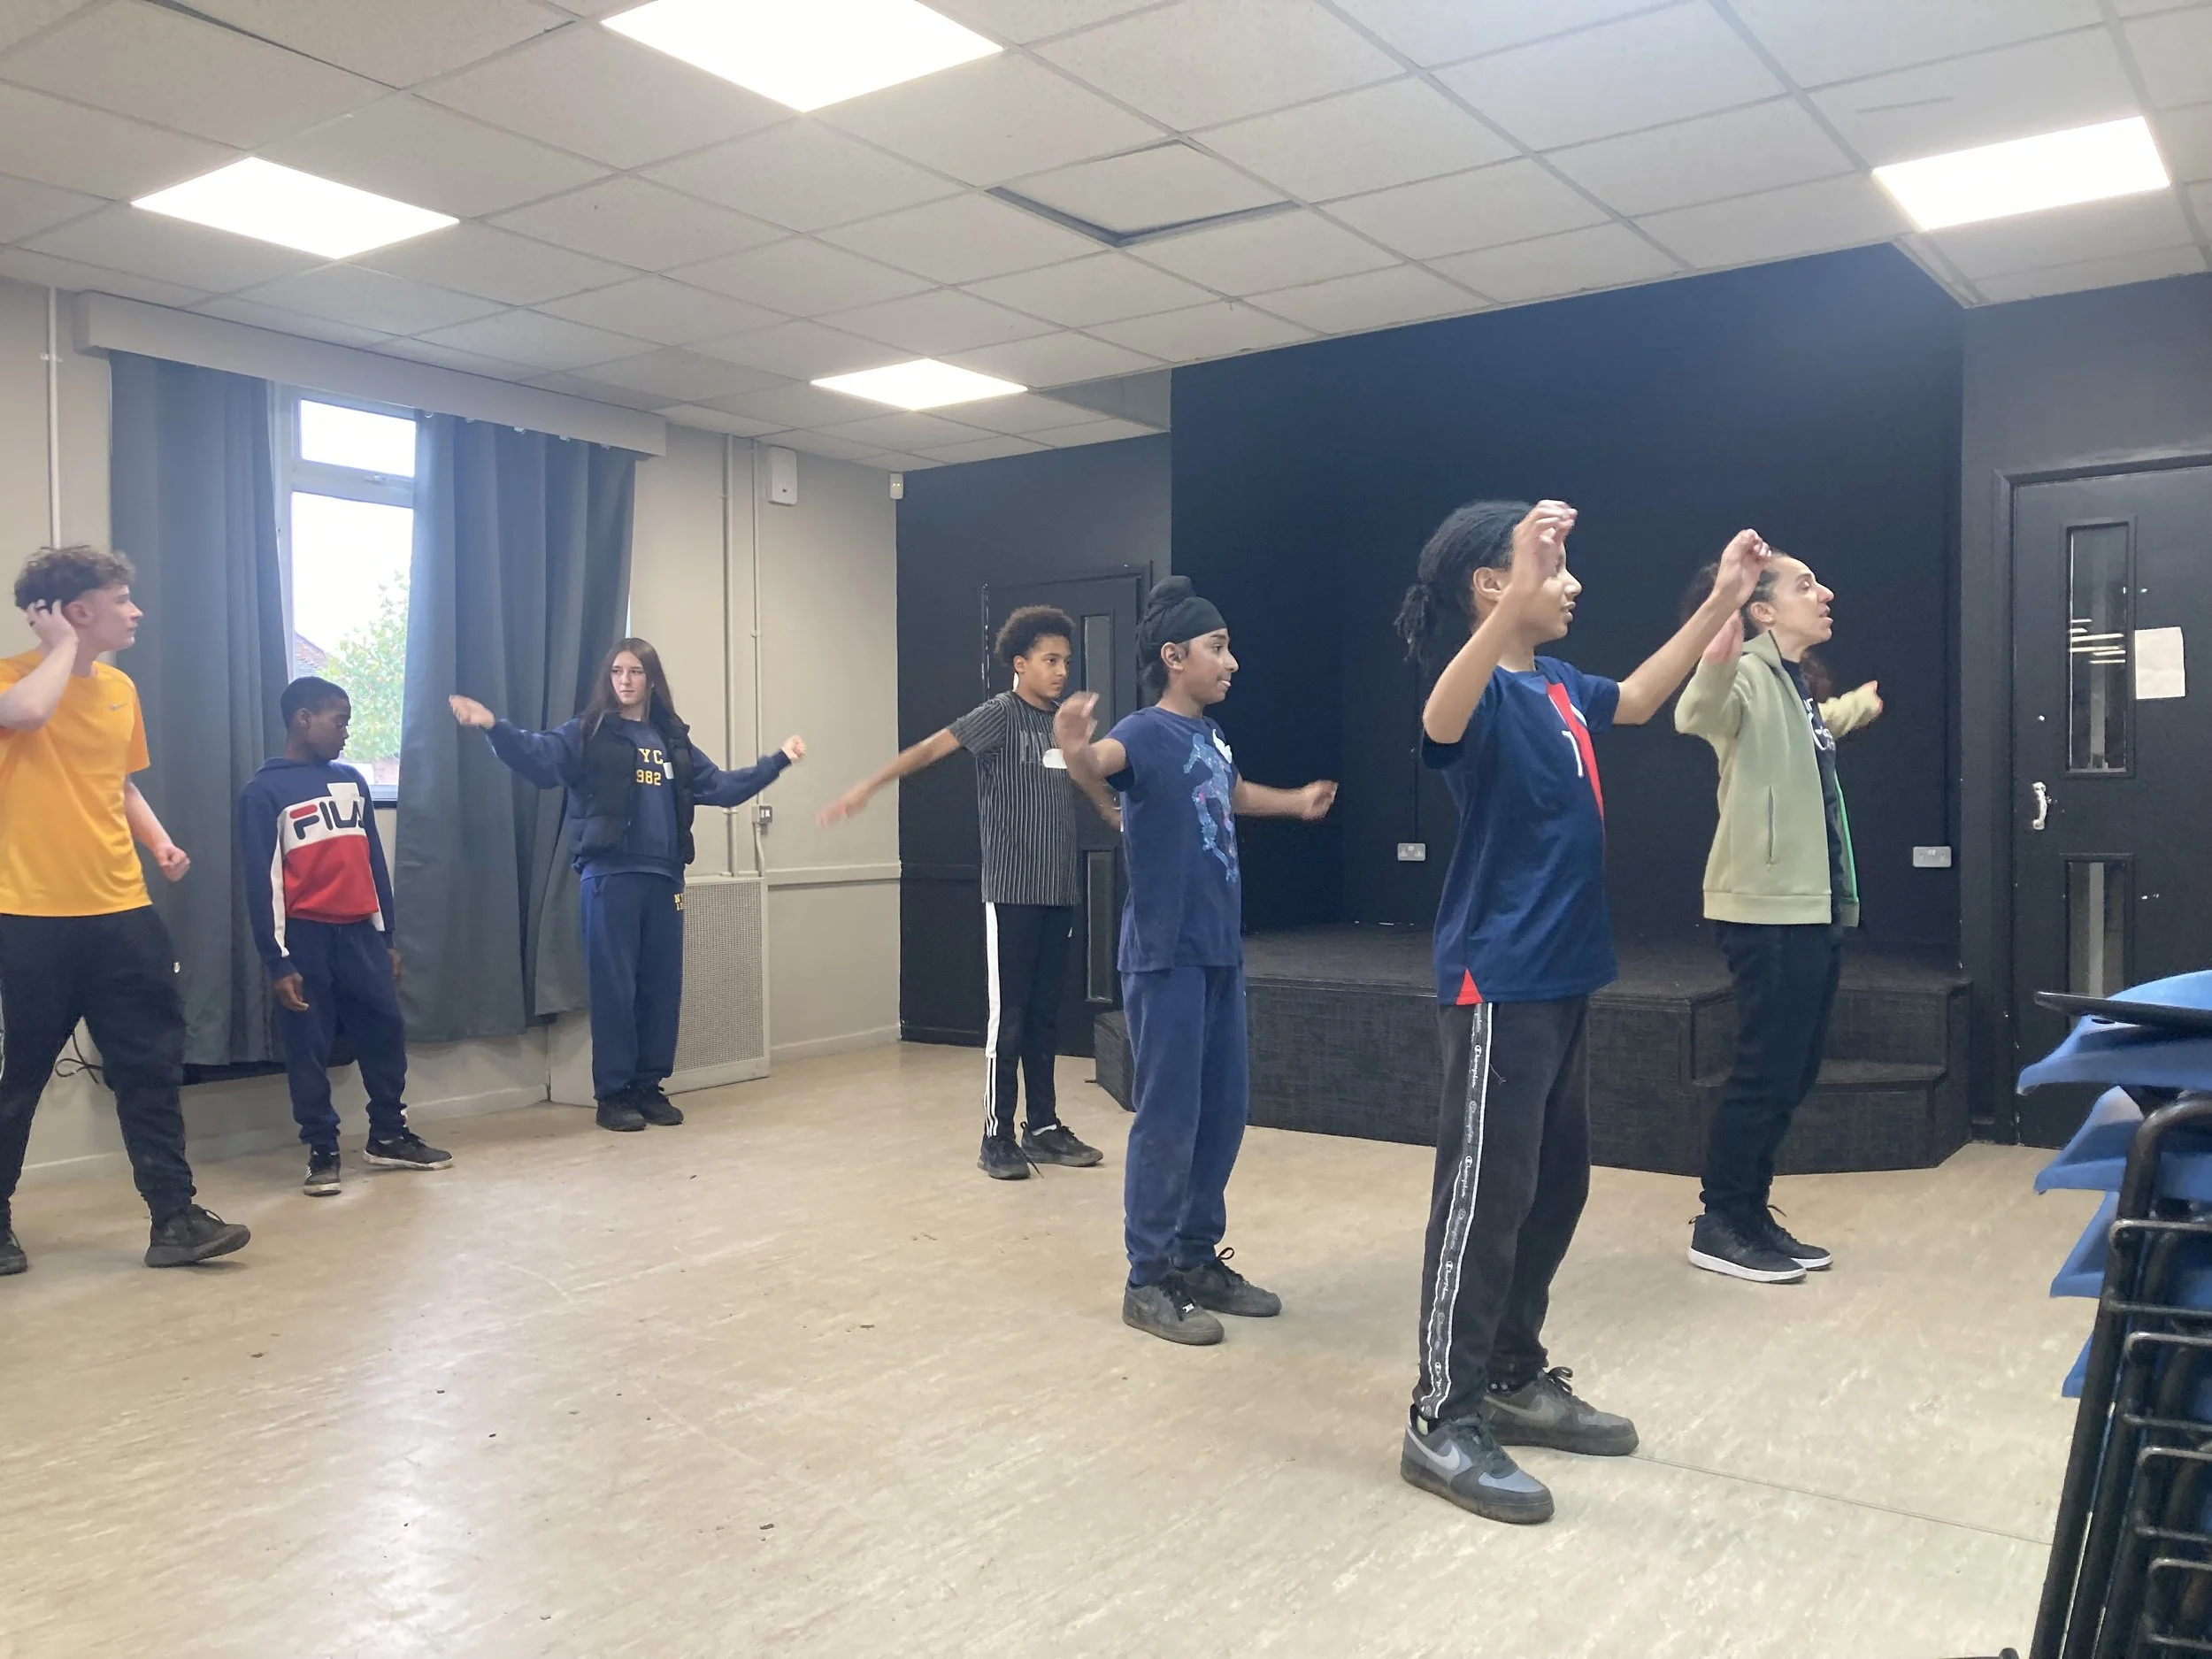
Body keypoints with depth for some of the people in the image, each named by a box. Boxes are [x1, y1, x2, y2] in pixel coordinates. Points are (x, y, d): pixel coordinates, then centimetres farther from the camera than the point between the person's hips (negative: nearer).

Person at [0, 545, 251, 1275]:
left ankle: (174, 1218, 9)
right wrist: (62, 645, -15)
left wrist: (159, 840, 5)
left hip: (120, 913, 5)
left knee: (152, 1068, 4)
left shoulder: (120, 688, 11)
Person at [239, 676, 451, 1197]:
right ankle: (322, 1154, 13)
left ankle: (388, 1137, 22)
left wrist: (387, 937, 15)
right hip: (306, 936, -5)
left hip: (359, 931, 5)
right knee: (309, 1048, 2)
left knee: (386, 1031, 7)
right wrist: (278, 963, -10)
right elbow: (262, 882, -7)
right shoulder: (264, 791, -4)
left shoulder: (351, 780, 13)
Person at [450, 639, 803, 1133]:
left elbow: (722, 787, 21)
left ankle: (649, 1086, 19)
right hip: (610, 876, -5)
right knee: (614, 985, -3)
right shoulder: (589, 734, 3)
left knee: (662, 985, 8)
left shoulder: (673, 741, 17)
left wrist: (777, 761, 17)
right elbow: (541, 759, -14)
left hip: (664, 877, 5)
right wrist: (494, 727, -30)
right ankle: (612, 1094, 5)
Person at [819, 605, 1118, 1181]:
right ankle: (997, 1138, 7)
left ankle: (1043, 1128, 20)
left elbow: (1089, 781, 28)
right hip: (1011, 891, -6)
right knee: (1007, 1014, -1)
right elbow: (931, 747, -18)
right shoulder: (1000, 714, -7)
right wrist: (867, 786, -29)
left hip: (1060, 891, 6)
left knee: (1045, 1014, 12)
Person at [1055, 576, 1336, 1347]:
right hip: (1166, 958, -8)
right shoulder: (1147, 733, -14)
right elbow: (1101, 761, -38)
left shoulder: (1213, 737, 11)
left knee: (1222, 1114, 13)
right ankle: (1148, 1281, 9)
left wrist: (1296, 801, 52)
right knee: (1168, 1120, -3)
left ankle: (1198, 1259, 26)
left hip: (1221, 953, 8)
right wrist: (1074, 748, -62)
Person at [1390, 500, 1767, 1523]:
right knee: (1483, 1197, -4)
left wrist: (1721, 604, 28)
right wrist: (1518, 604, -54)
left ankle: (1515, 1380, 29)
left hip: (1561, 979, 9)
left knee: (1553, 1189, 16)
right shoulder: (1484, 692, -16)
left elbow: (1638, 699, 31)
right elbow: (1440, 722, -41)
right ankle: (1443, 1421, 6)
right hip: (1497, 986, -9)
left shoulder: (1558, 688, 11)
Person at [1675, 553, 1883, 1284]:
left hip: (1816, 905, 10)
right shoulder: (1751, 675, -13)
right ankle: (1719, 1226, 7)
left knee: (1793, 1073, 13)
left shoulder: (1803, 681, 15)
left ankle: (1752, 1216, 23)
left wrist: (1860, 705, 49)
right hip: (1768, 907, -9)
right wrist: (1715, 663, -57)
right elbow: (1695, 716, -37)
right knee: (1765, 1071, -5)